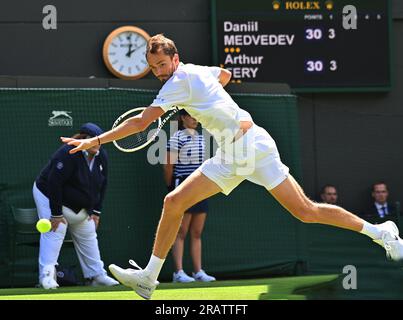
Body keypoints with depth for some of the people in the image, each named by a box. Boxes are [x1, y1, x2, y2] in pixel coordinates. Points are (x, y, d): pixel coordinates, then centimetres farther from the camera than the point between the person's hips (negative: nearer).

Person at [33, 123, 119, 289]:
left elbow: (101, 186, 3)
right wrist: (56, 214, -28)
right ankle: (47, 276, -22)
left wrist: (96, 211, -2)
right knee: (55, 231, -19)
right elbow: (55, 183, -30)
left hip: (80, 206, 8)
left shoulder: (101, 156, -7)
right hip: (49, 196, -8)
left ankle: (96, 275, 17)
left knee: (88, 235, 9)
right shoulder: (69, 154, -30)